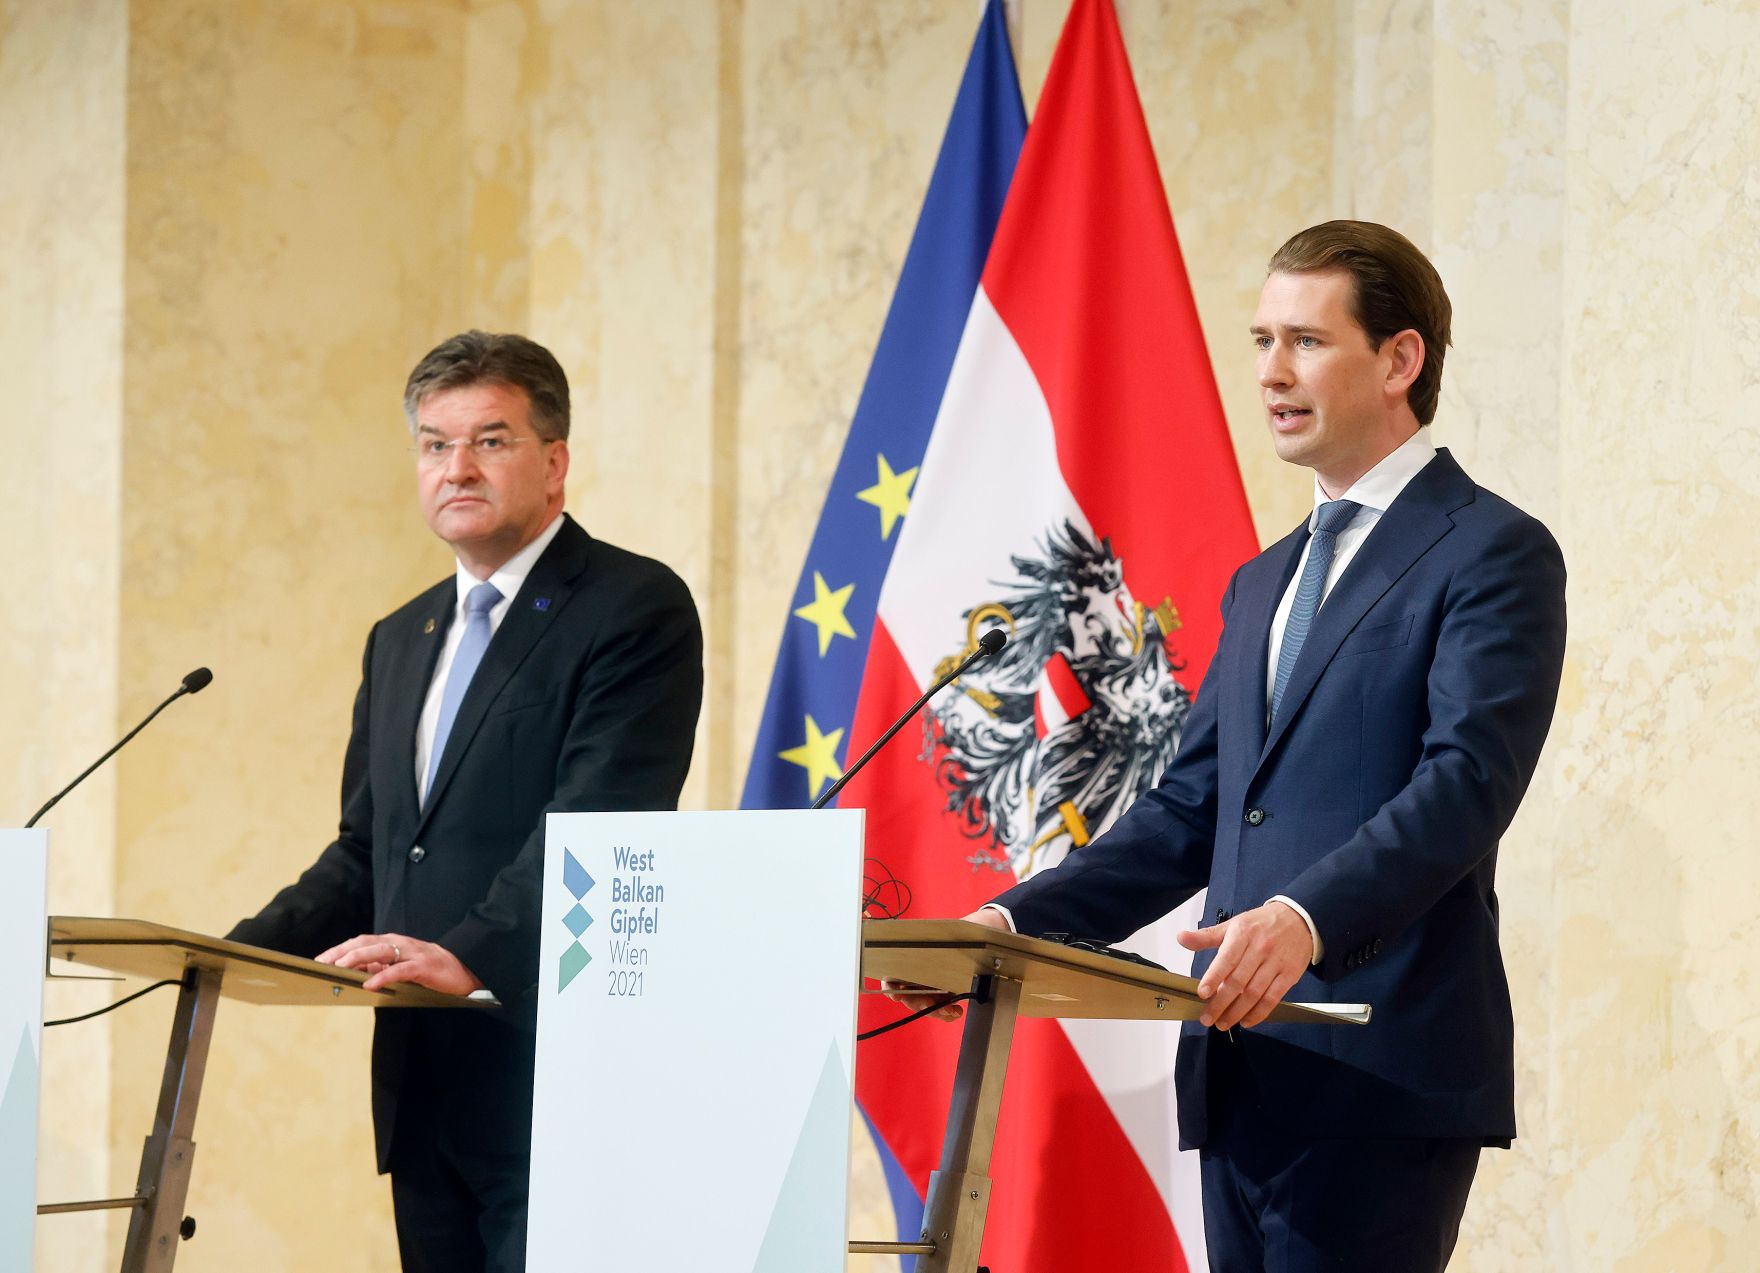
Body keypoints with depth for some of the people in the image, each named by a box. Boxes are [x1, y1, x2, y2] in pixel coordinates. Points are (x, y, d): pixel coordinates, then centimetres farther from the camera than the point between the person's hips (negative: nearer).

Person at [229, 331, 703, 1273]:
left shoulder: (636, 609, -5)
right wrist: (241, 955, 6)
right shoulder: (400, 641, 21)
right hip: (425, 1092, 8)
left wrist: (470, 957, -29)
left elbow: (599, 831, -17)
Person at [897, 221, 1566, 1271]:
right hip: (1242, 1082, 8)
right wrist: (1018, 922, 6)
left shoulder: (1493, 554, -3)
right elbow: (1190, 814, 21)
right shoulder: (1265, 583, 24)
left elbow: (1465, 786, -16)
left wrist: (1307, 920, -32)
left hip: (1381, 1077, -8)